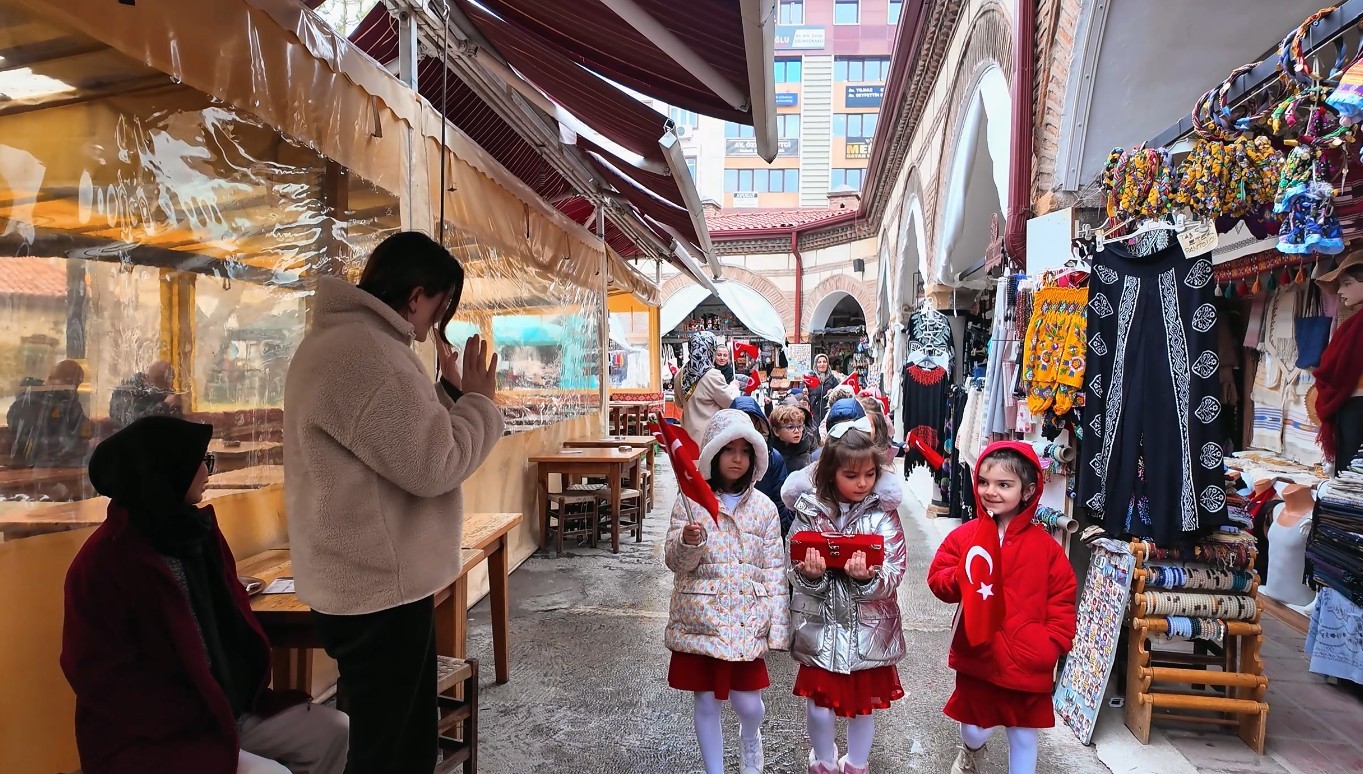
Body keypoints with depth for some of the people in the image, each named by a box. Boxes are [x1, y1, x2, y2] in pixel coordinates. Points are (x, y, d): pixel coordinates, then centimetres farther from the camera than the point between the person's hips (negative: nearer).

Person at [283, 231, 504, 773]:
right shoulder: (360, 355, -24)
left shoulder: (359, 344, 12)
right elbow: (434, 465, -25)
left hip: (383, 580, 11)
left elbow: (411, 442, 17)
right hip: (378, 588, -11)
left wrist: (451, 392, 5)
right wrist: (480, 401, -10)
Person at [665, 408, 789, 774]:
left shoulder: (764, 507, 0)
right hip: (702, 619, -1)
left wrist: (777, 628, -2)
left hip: (747, 621, 1)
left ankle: (751, 739, 44)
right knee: (707, 703, 9)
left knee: (747, 701, 8)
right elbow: (675, 562, -6)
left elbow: (774, 570, 1)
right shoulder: (690, 501, -5)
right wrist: (688, 543, -29)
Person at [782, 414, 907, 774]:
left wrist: (868, 577, -32)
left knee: (863, 701, 17)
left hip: (868, 627, 0)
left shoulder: (883, 513, -8)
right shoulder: (808, 510, -8)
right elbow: (797, 575, -5)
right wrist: (810, 575, -26)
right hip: (821, 624, 0)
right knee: (819, 701, 12)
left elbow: (893, 576, -13)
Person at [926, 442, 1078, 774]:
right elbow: (937, 581, -5)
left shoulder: (1044, 545, -6)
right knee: (974, 728, 16)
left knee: (1024, 733, 15)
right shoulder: (963, 536, -6)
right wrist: (962, 577, -25)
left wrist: (1053, 643, -10)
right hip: (977, 654, 1)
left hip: (1028, 660, 0)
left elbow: (1062, 597, -2)